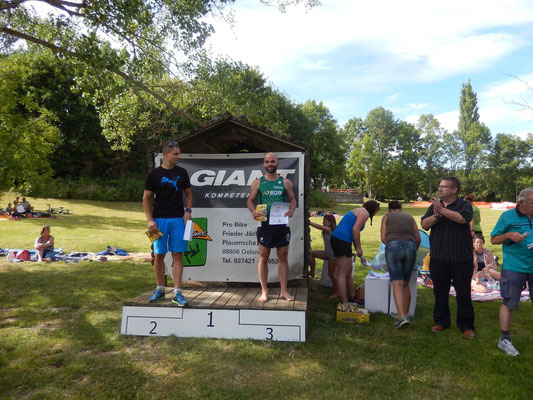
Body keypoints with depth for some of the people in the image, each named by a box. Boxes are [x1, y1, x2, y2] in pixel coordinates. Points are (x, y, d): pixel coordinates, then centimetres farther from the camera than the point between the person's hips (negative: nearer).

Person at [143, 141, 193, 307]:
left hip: (178, 219, 1)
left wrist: (188, 210, -1)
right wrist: (150, 220, -7)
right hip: (159, 219, -1)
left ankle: (177, 292, 5)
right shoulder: (154, 174, 2)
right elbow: (146, 198, 3)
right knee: (159, 255, 5)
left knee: (177, 255, 0)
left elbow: (188, 193, 15)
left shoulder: (181, 173, 8)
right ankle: (160, 289, 21)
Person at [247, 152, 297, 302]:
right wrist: (253, 211, -13)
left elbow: (292, 199, 11)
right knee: (263, 258, 5)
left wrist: (292, 210, -11)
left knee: (283, 257, 7)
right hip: (264, 224, -1)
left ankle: (283, 291, 17)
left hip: (282, 224, 1)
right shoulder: (258, 182, 5)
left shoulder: (285, 182, 7)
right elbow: (250, 200, 7)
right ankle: (264, 291, 15)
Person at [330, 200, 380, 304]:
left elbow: (354, 235, 29)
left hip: (337, 240, 10)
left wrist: (360, 255, 30)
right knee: (343, 274, -8)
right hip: (342, 241, -10)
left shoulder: (357, 212, 27)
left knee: (348, 271, 19)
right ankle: (344, 304, -5)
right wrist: (359, 249, -10)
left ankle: (353, 298, 30)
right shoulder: (365, 213, -3)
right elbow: (355, 230, -18)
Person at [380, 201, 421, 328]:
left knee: (397, 283, -6)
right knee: (406, 284, 14)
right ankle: (406, 314, 18)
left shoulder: (386, 217, 15)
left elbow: (383, 238, 8)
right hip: (410, 247, 3)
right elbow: (418, 239, 18)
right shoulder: (410, 217, 22)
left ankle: (402, 316, -18)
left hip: (393, 247, -3)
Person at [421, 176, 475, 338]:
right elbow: (424, 225, 0)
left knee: (463, 293, 6)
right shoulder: (434, 206, 11)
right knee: (440, 292, 12)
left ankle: (466, 325, 19)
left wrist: (442, 210, -21)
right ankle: (441, 321, 25)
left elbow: (462, 218, -22)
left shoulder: (464, 205, -1)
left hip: (461, 258, -3)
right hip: (438, 258, 4)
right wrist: (436, 215, -17)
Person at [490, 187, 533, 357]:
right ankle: (504, 339, 10)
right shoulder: (508, 216, -3)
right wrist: (509, 235, -17)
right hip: (514, 267, -4)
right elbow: (493, 239, 1)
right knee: (509, 303, -1)